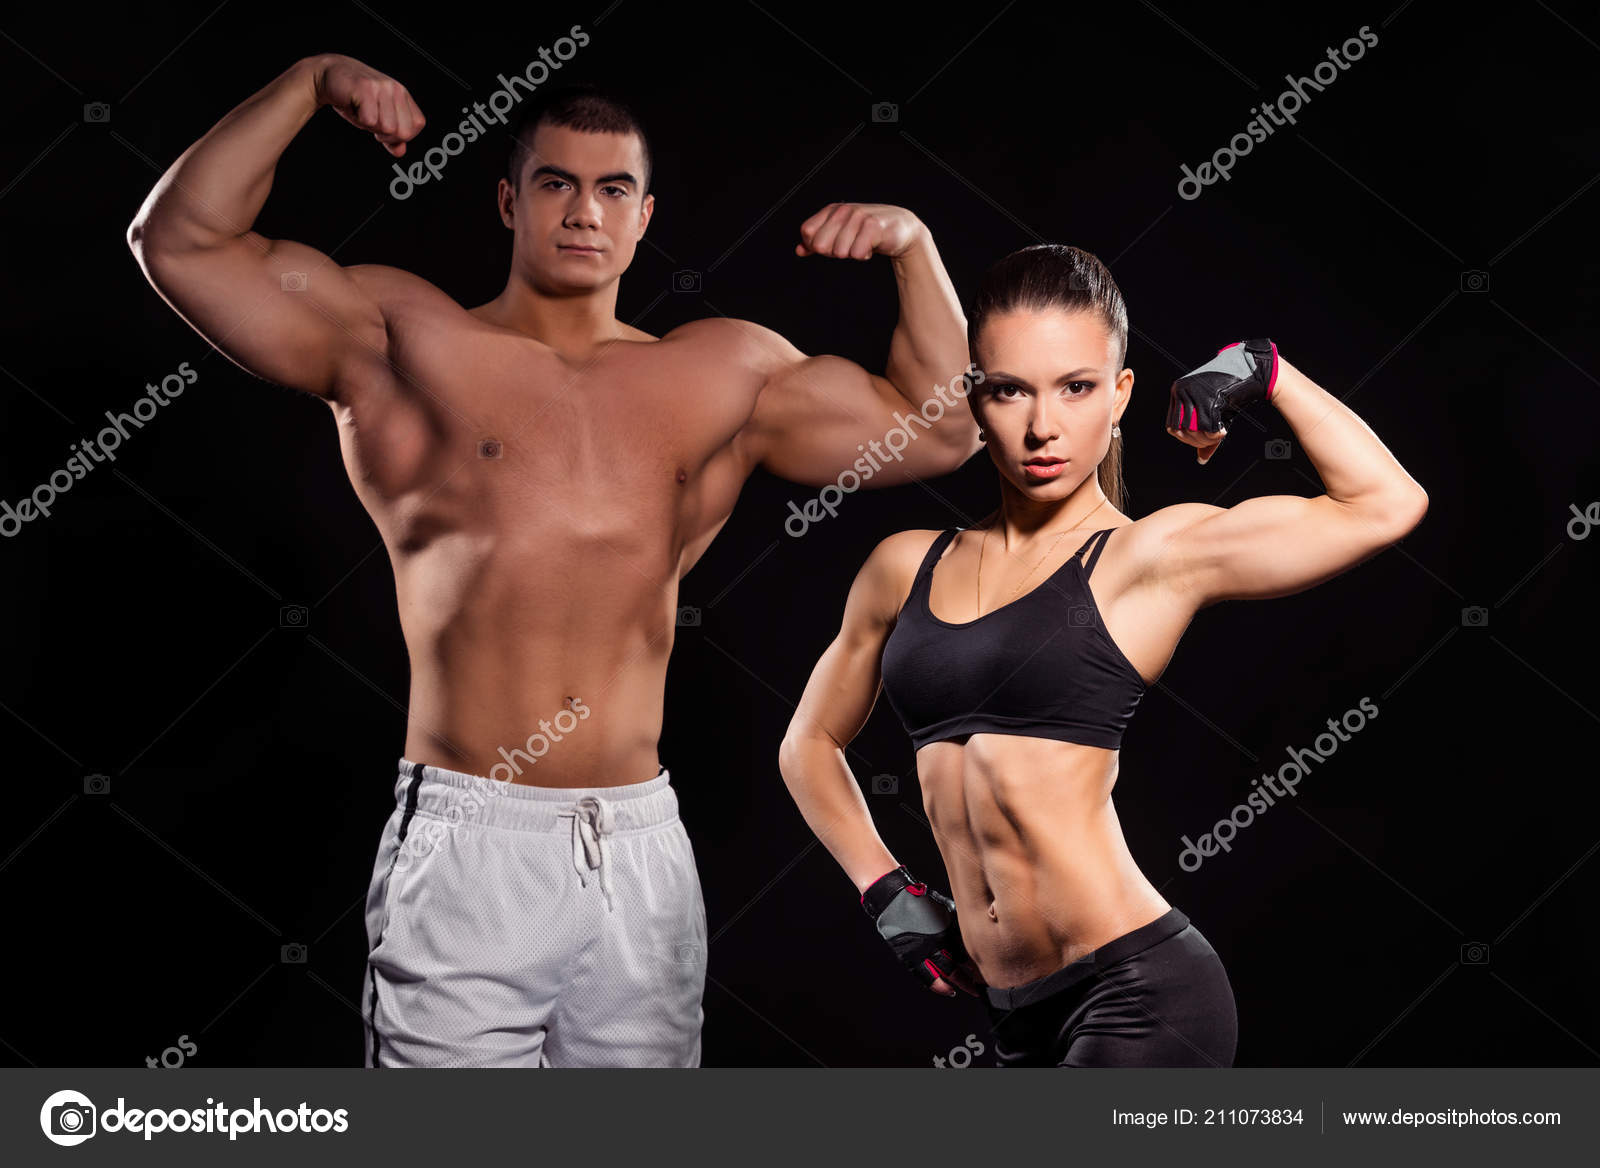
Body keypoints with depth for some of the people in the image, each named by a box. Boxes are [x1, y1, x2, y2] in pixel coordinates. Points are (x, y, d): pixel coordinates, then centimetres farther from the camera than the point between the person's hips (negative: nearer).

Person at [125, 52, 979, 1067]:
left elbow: (940, 428, 18)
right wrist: (311, 82, -3)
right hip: (468, 847, -3)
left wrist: (915, 246, 10)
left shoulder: (727, 374, 14)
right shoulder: (402, 339, 5)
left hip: (645, 856, 4)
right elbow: (180, 239, 0)